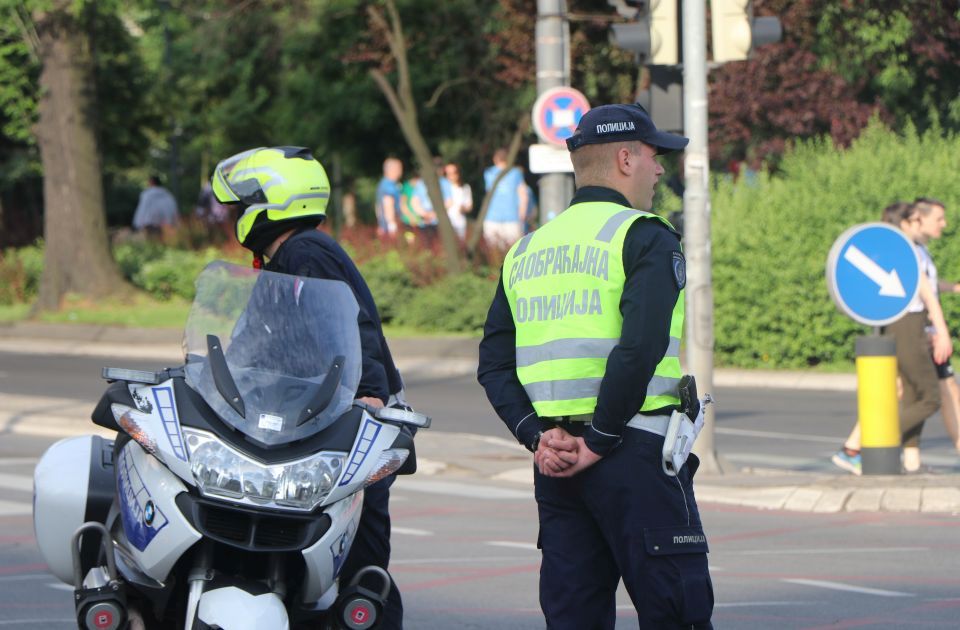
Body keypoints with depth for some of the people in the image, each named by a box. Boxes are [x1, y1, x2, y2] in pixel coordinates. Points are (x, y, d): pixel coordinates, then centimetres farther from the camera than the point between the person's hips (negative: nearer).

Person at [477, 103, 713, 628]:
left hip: (554, 459, 7)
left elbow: (494, 365, 9)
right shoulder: (645, 238, -6)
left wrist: (537, 436, 0)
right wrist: (599, 442, -14)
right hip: (636, 451, -7)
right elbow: (640, 348, -19)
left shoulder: (526, 251, 16)